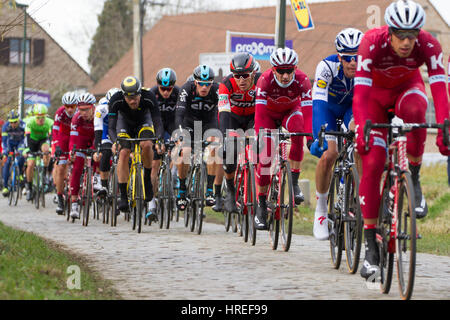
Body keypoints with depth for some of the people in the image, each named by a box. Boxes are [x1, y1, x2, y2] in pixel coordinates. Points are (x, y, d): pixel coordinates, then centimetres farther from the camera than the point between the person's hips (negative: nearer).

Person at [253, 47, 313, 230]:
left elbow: (307, 110, -38)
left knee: (298, 133, -33)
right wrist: (259, 137, -50)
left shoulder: (302, 80, -30)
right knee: (265, 156, -12)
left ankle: (294, 182, -21)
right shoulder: (265, 80, -32)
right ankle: (261, 205, 0)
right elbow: (259, 112, -39)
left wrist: (310, 136, -49)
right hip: (269, 113, -1)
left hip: (291, 112, 1)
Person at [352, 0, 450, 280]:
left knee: (415, 111, -37)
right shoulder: (372, 43, -33)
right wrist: (361, 132, -52)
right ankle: (371, 246, -9)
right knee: (372, 162, -15)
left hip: (407, 87, 1)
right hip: (376, 92, -1)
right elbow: (360, 92, -39)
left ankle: (414, 181, -15)